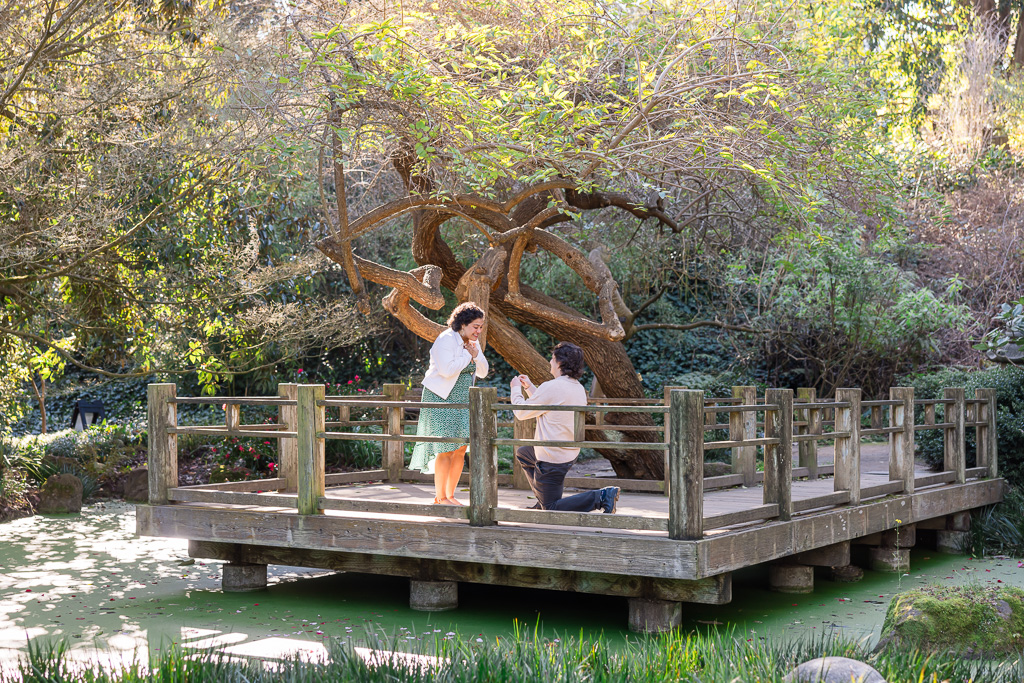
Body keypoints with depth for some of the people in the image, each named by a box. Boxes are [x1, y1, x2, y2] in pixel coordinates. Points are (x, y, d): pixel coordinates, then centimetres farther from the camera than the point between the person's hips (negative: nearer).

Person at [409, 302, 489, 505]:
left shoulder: (472, 342, 10)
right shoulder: (446, 340, -16)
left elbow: (482, 372, 11)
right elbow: (447, 370, -27)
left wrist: (476, 355, -8)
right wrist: (467, 355, -16)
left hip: (462, 400, 8)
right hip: (441, 399, -8)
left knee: (461, 448, 5)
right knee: (446, 449, -10)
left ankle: (450, 495, 13)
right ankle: (440, 498, -2)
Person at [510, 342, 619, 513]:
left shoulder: (552, 387, -24)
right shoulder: (579, 388, 4)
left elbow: (521, 412, -11)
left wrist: (516, 389, 7)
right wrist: (529, 387, 25)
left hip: (552, 458, -10)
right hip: (570, 452, 10)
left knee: (551, 509, 0)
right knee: (522, 454, 32)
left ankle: (600, 497, -13)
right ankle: (544, 500, 29)